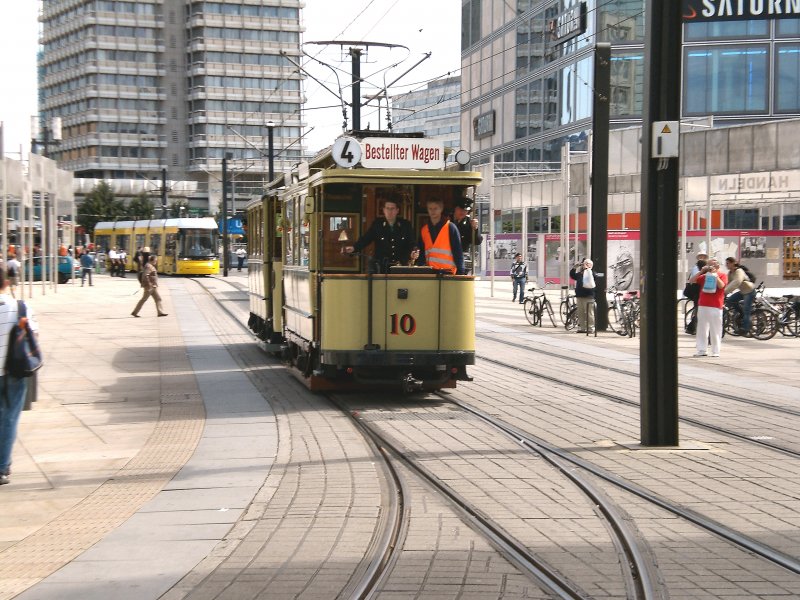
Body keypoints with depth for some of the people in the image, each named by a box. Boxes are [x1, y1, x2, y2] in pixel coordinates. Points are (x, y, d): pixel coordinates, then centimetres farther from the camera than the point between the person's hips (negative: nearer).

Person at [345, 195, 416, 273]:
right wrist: (354, 248, -22)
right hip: (380, 267, 0)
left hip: (401, 267, 0)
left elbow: (412, 244, 7)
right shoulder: (377, 224, 4)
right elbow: (365, 239, -4)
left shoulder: (406, 225, 6)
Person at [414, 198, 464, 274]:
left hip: (447, 273, -4)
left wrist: (460, 273, -9)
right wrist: (416, 256, -2)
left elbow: (458, 252, -3)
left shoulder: (450, 227, 0)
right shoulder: (423, 230, 13)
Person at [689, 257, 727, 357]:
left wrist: (715, 274, -11)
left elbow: (721, 285, -13)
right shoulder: (704, 276, 14)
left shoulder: (722, 275, 4)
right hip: (702, 305, 4)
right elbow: (691, 281, 7)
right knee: (701, 329, 5)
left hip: (715, 306, -4)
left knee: (715, 330, -3)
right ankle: (702, 350, 10)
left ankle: (715, 351, 2)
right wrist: (701, 271, 0)